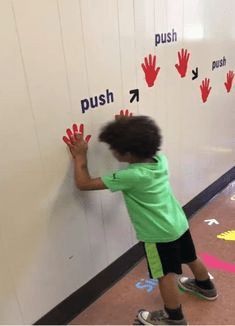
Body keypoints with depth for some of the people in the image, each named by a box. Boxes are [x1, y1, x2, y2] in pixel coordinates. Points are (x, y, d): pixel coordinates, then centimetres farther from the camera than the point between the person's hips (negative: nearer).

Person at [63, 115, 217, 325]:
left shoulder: (130, 176, -29)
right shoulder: (160, 159, -9)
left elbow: (84, 184, -24)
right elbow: (144, 149, 19)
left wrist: (80, 156, -13)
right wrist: (127, 130, 13)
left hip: (159, 235, -8)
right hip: (179, 224, 8)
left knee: (166, 274, 11)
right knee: (191, 258, 28)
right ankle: (206, 287, 54)